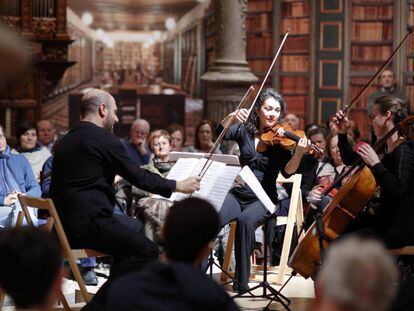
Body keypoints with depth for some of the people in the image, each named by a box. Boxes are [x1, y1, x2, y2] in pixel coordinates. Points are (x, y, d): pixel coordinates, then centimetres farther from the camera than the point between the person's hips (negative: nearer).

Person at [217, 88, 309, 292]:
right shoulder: (245, 131, 7)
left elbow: (287, 171, -14)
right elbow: (221, 133, -10)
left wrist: (298, 154, -33)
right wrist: (232, 116, -29)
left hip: (263, 199, -2)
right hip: (238, 194, 2)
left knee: (245, 220, -35)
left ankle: (241, 281, -24)